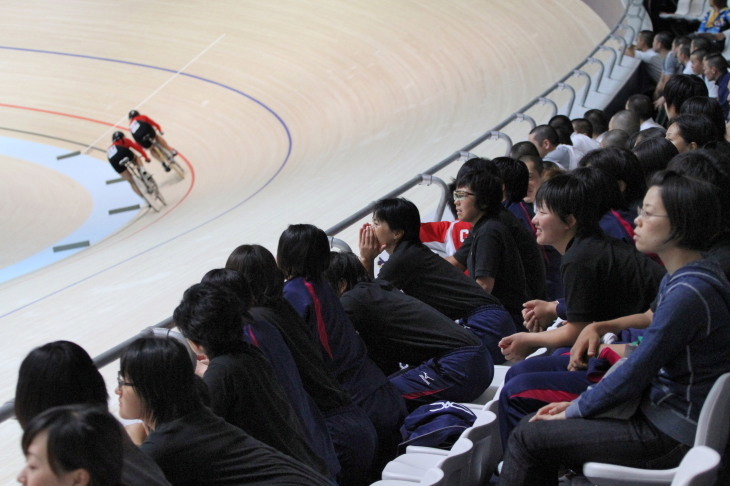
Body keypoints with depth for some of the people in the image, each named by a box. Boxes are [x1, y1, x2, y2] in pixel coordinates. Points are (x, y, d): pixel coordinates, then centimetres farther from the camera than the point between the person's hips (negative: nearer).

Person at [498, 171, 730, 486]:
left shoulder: (688, 292, -24)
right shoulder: (680, 279, 7)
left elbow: (635, 373, -19)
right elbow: (648, 358, 13)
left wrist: (574, 410, -6)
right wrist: (580, 403, 9)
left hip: (671, 435, -9)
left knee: (529, 437, -9)